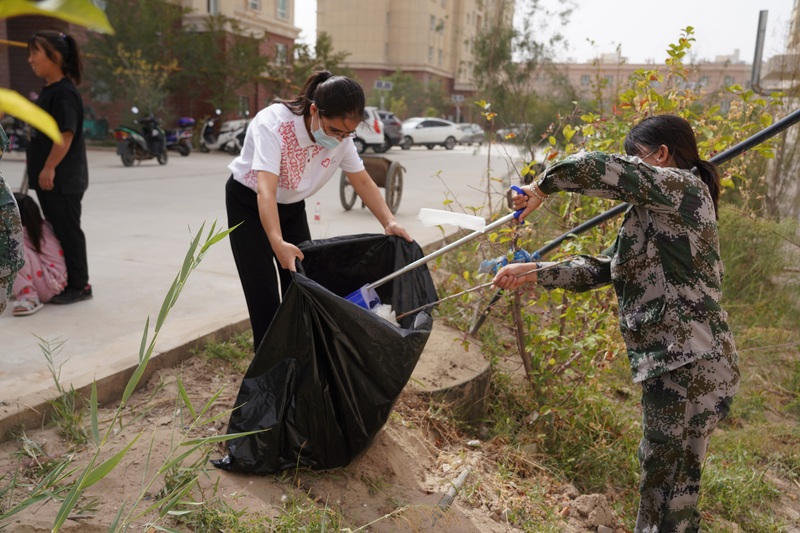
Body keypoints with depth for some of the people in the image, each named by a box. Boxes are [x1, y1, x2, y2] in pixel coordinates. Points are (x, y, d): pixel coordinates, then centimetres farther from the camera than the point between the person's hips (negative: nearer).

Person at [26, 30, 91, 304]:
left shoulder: (64, 92, -14)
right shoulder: (46, 91, 16)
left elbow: (66, 134, -21)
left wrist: (49, 168, -23)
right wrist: (40, 169, 20)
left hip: (63, 179, -10)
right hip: (47, 178, 10)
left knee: (68, 230, -3)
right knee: (54, 229, 14)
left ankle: (79, 284, 7)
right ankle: (61, 281, 24)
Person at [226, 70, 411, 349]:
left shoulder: (341, 136, -17)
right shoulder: (274, 123, -33)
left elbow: (363, 182, -5)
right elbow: (265, 191, -43)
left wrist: (389, 222, -18)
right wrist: (277, 243, -57)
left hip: (292, 206, 5)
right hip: (249, 204, -5)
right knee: (265, 298, -8)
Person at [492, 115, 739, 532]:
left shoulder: (682, 187, -10)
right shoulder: (660, 214, 18)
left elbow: (595, 167, -21)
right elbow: (598, 269, 15)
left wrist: (542, 187, -3)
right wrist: (531, 273, 10)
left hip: (690, 367, -9)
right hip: (678, 366, 9)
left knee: (669, 484, 3)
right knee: (665, 480, 20)